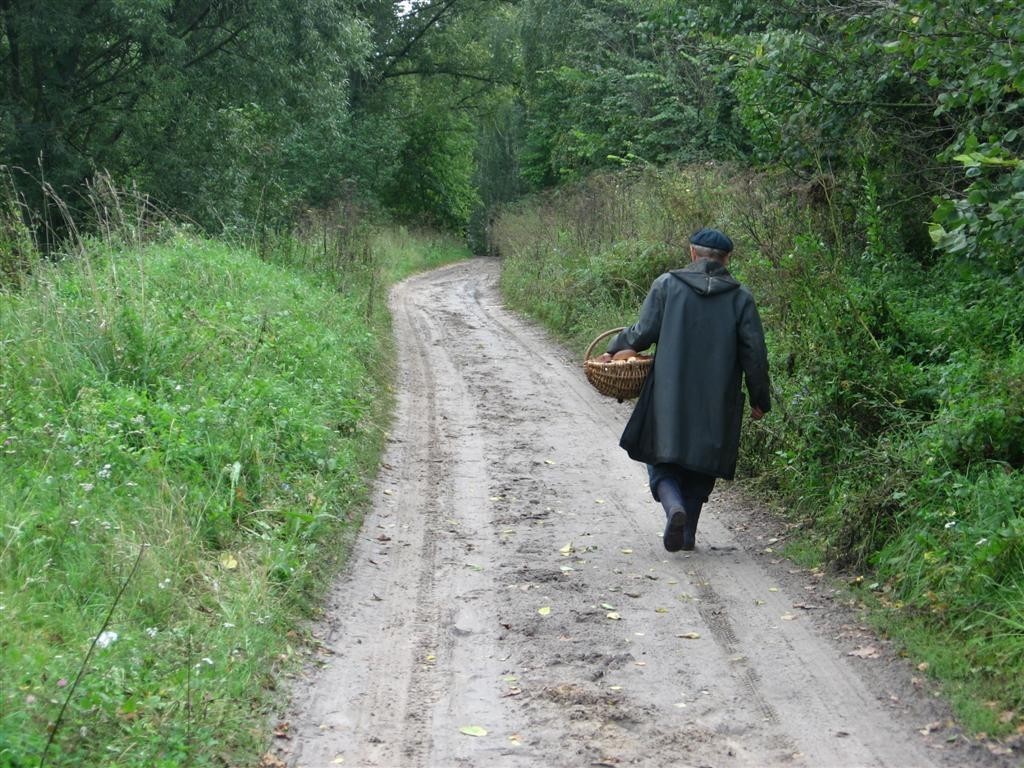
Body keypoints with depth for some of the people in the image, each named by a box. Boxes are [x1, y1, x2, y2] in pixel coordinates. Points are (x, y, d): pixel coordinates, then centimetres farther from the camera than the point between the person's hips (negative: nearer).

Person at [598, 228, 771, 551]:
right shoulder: (741, 297, 2)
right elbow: (754, 354, 1)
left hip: (669, 397, -1)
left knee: (662, 459, 8)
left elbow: (644, 332, -4)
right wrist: (760, 400, 10)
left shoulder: (667, 284, -1)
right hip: (717, 404, 2)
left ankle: (674, 506, -20)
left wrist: (614, 348, 14)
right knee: (700, 467, 15)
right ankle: (687, 534, 15)